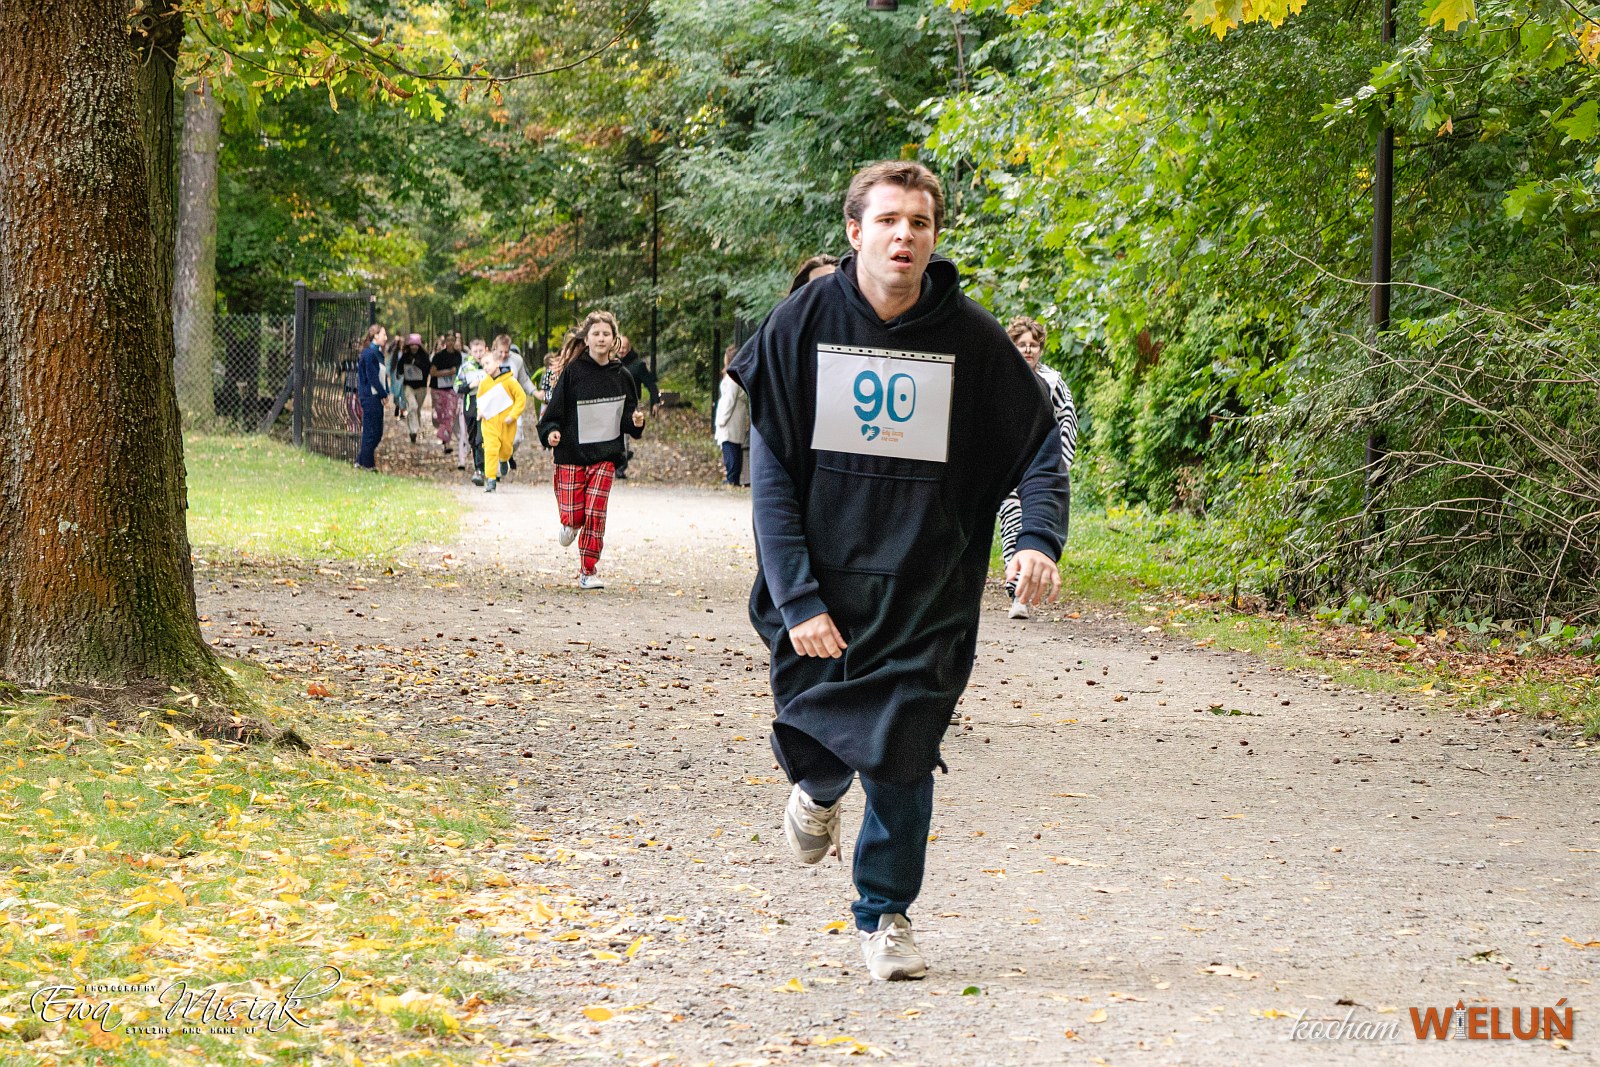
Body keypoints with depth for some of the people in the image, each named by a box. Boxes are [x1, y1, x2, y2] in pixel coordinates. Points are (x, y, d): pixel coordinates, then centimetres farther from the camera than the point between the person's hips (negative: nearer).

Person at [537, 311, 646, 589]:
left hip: (605, 456, 2)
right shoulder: (572, 371, -3)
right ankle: (571, 525, 33)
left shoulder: (621, 377, 5)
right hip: (571, 454, -2)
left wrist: (635, 422, -7)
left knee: (595, 514, -7)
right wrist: (551, 431, -19)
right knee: (574, 516, -6)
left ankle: (588, 571, 7)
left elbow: (628, 413, 15)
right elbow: (555, 409, -1)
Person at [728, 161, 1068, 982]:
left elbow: (1039, 446, 2)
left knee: (901, 759, -3)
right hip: (819, 586, 0)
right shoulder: (803, 324, -6)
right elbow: (770, 473, -7)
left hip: (926, 596, 0)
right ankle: (820, 789, 42)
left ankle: (886, 913, 20)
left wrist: (1038, 538, -18)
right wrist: (797, 598, -15)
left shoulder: (971, 338, -6)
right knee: (816, 737, 3)